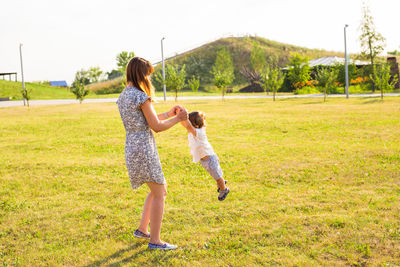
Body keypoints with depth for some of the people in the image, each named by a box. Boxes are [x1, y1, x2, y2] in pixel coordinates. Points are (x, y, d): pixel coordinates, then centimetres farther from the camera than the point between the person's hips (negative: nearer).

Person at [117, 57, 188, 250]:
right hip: (144, 149, -9)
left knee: (160, 189, 22)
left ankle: (142, 229, 28)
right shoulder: (141, 96, -16)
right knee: (159, 194, 2)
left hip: (131, 148, 9)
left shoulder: (123, 96, 12)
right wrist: (178, 119, -1)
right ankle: (155, 240, 9)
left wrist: (169, 114, 19)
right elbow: (156, 127, -14)